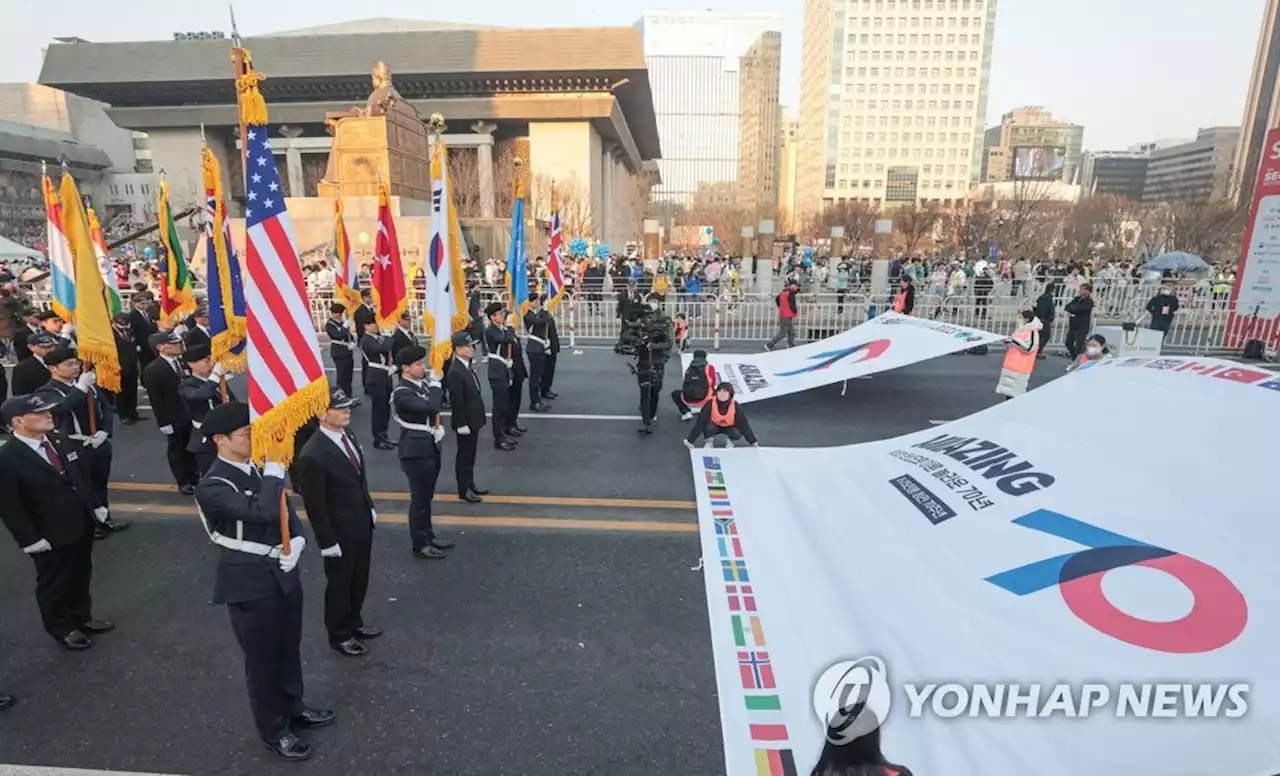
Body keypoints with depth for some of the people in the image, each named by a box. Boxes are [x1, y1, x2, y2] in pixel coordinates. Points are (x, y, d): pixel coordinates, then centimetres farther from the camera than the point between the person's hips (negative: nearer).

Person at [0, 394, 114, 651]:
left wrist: (96, 506, 10)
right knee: (54, 585, 16)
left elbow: (83, 476, 11)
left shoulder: (62, 441, -2)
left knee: (81, 578, 23)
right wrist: (31, 539, -17)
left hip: (82, 526, 6)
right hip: (50, 538, -6)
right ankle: (62, 629, 37)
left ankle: (82, 618, 43)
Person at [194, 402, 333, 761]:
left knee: (288, 649, 23)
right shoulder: (212, 487, -21)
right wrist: (275, 470, -28)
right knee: (262, 659, 12)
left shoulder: (258, 467, 1)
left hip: (284, 573, 7)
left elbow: (283, 508, 10)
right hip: (251, 584, -6)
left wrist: (297, 540, -8)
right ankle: (274, 731, 32)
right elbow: (263, 511, -36)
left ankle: (293, 708, 45)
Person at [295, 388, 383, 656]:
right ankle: (339, 635, 37)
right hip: (340, 531, -7)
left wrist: (370, 507, 15)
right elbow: (314, 505, -20)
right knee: (340, 583, 15)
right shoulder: (312, 454, -27)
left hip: (362, 523, 7)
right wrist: (327, 541, -16)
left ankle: (354, 623, 47)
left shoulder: (347, 434, -3)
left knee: (360, 579, 24)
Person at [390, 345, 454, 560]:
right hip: (416, 451, -8)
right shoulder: (402, 393, -20)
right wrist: (435, 384, -20)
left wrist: (439, 427, 1)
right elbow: (430, 408, -34)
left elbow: (436, 407, 17)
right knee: (419, 498, 4)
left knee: (427, 495, 20)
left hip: (431, 446, 8)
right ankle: (420, 544, 18)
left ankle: (428, 534, 35)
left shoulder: (424, 383, 4)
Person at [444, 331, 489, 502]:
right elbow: (456, 402, -23)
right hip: (465, 422, -9)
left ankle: (470, 485, 32)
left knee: (470, 455, 19)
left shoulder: (468, 366, 6)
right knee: (464, 456, 5)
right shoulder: (455, 372, -23)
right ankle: (464, 490, 18)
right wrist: (462, 425, -20)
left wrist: (475, 419, 16)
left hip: (473, 420, 9)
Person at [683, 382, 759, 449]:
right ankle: (709, 441, 0)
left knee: (737, 433, -30)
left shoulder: (735, 406, -28)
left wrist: (754, 443, -22)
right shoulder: (710, 404, -30)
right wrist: (689, 441, -33)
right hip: (714, 427, 0)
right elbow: (700, 423, -29)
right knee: (708, 426, -33)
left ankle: (730, 441, 6)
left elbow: (743, 424, -21)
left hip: (729, 428, 1)